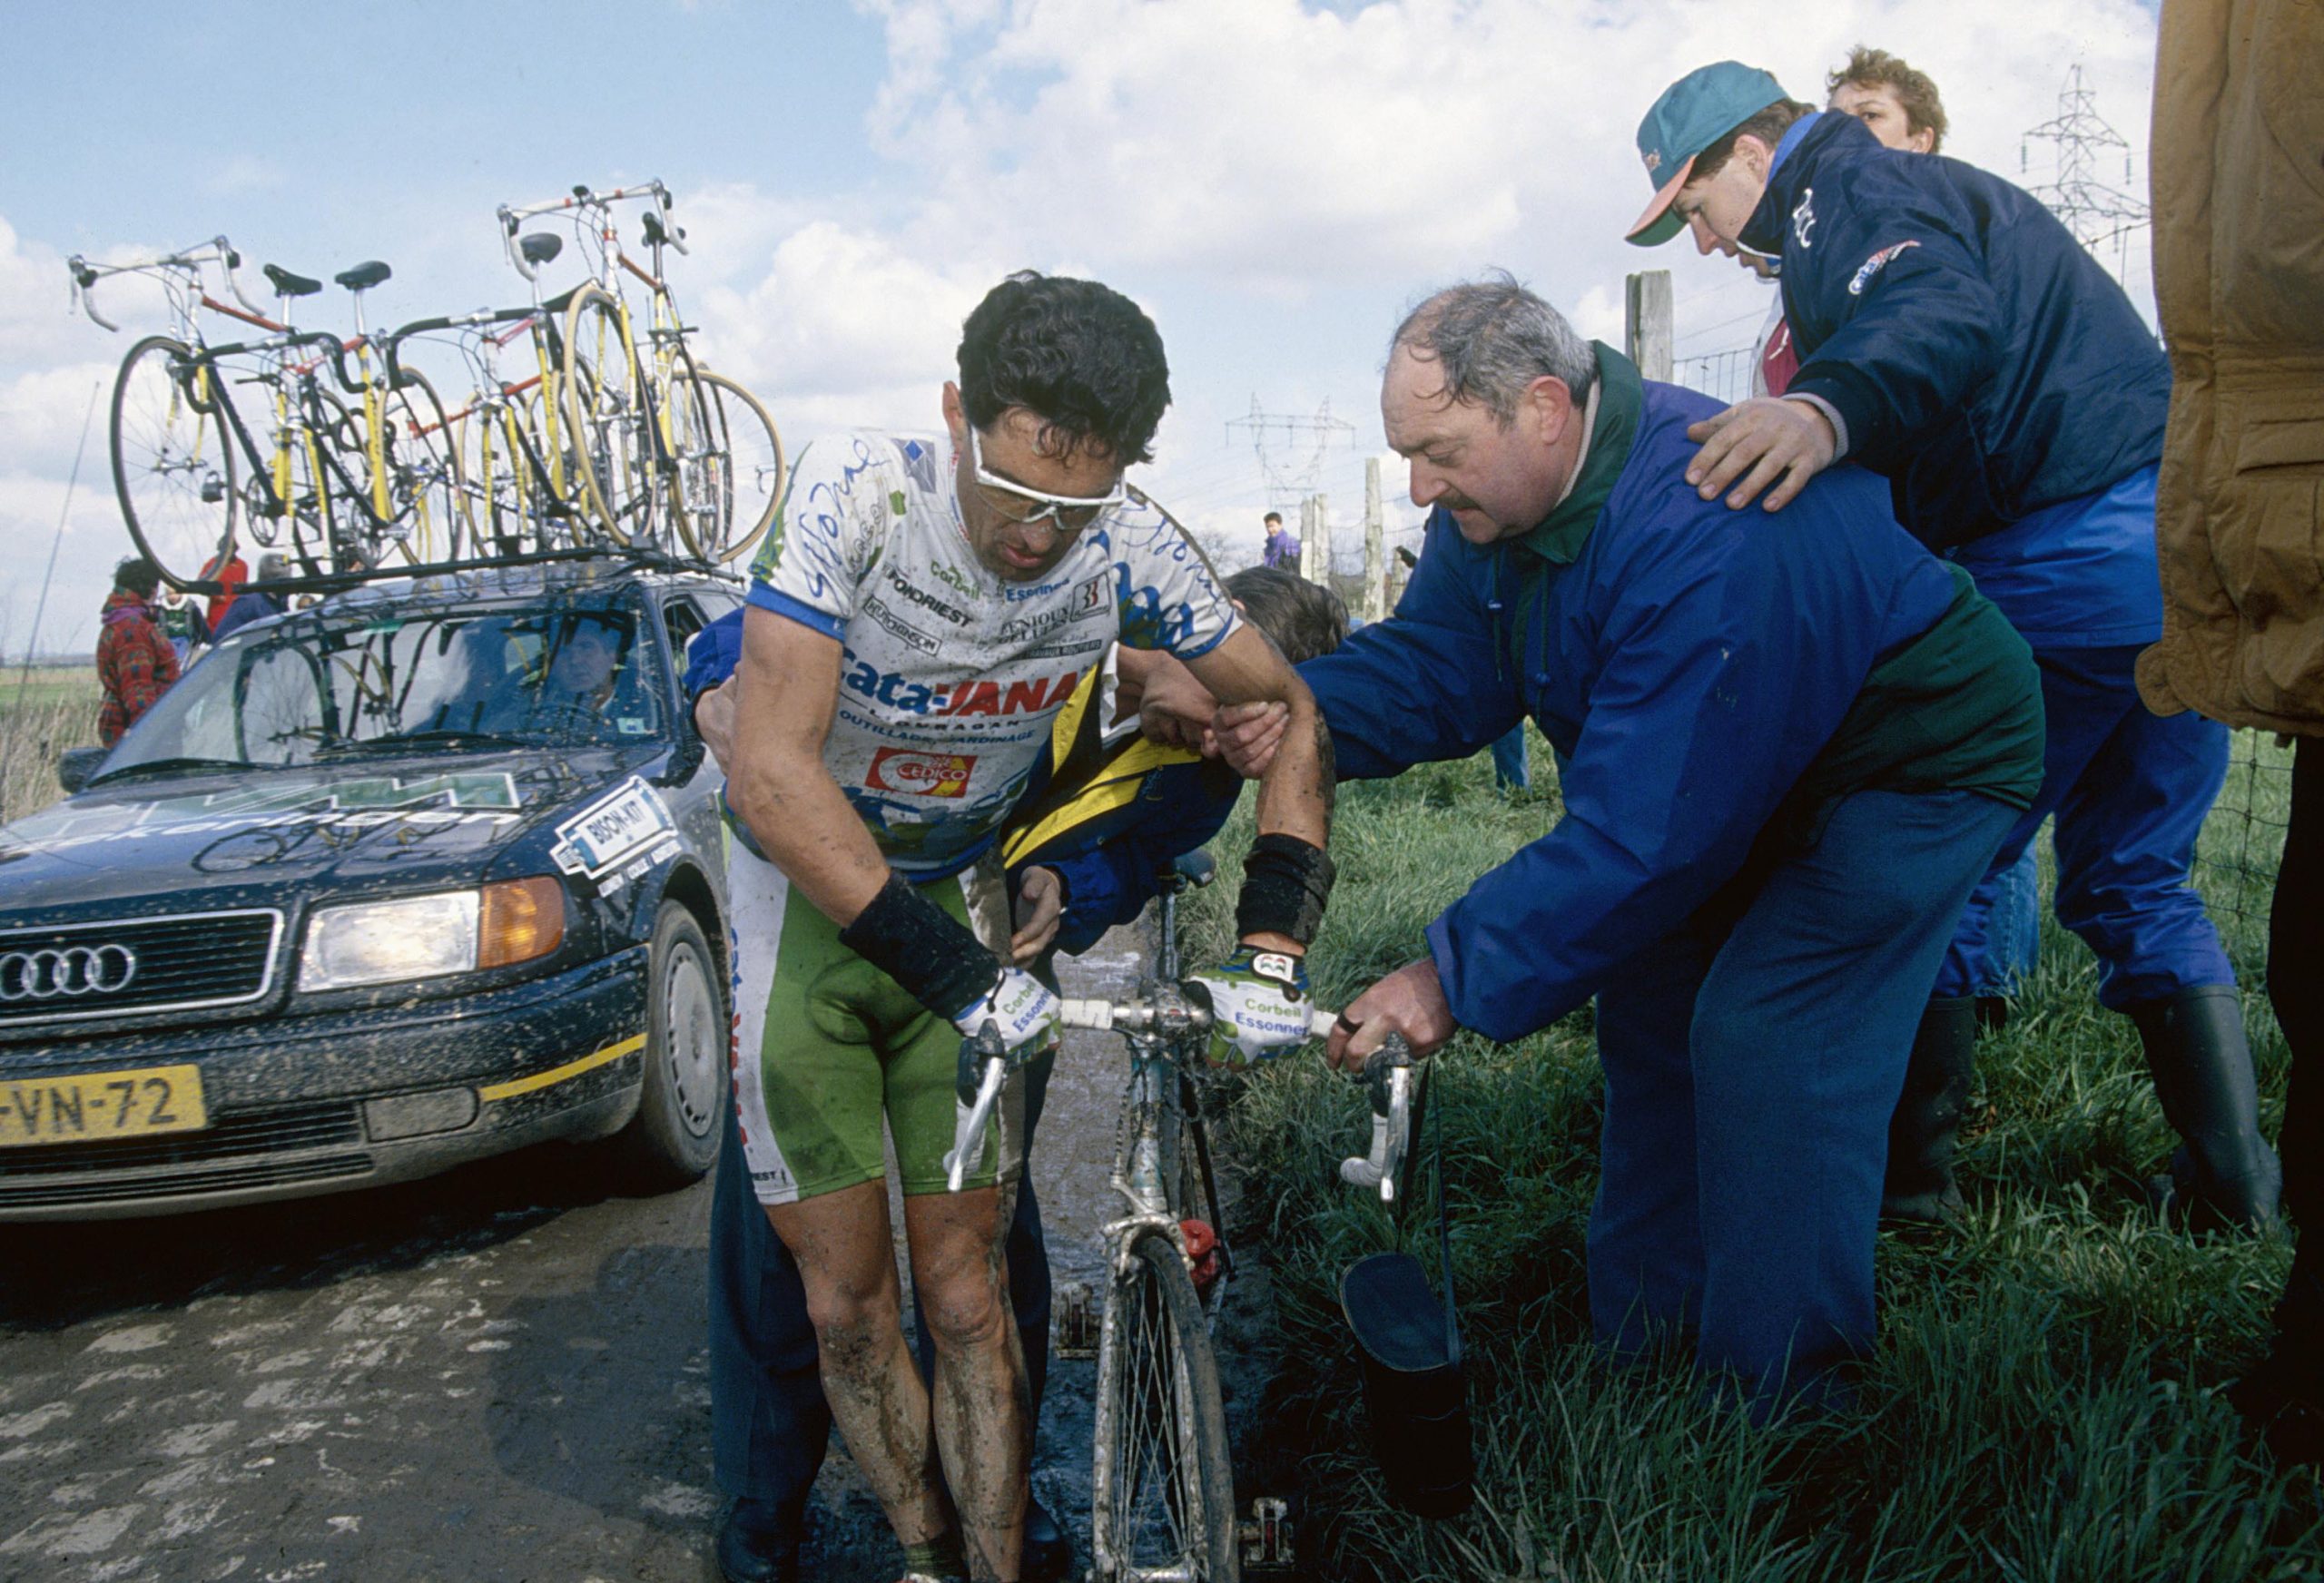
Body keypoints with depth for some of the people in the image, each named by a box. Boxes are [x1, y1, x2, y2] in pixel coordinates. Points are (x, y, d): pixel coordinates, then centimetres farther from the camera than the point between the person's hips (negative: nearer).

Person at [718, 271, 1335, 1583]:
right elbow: (770, 773, -32)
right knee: (848, 1303, 2)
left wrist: (1273, 948, -19)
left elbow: (1293, 711, -6)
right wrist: (959, 973, -37)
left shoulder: (1128, 550, -17)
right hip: (803, 895, -1)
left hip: (957, 896, 2)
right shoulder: (856, 495, -26)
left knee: (965, 1294, 3)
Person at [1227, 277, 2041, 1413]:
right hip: (1746, 772, 9)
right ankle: (1636, 1351, 20)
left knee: (1764, 1040, -19)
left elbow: (1642, 830, -40)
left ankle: (1778, 1409, -3)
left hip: (1916, 758, -9)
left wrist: (1456, 978, -37)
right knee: (1649, 1001, 7)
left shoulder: (1706, 541, -40)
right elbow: (1433, 658, -8)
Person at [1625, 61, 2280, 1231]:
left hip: (2072, 551, -10)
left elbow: (1941, 315, -26)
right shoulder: (1935, 189, 29)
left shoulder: (1846, 191, -3)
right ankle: (2238, 1175, 19)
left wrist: (1830, 408, -45)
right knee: (2134, 881, 18)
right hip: (2193, 539, 10)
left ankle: (1905, 1175, 8)